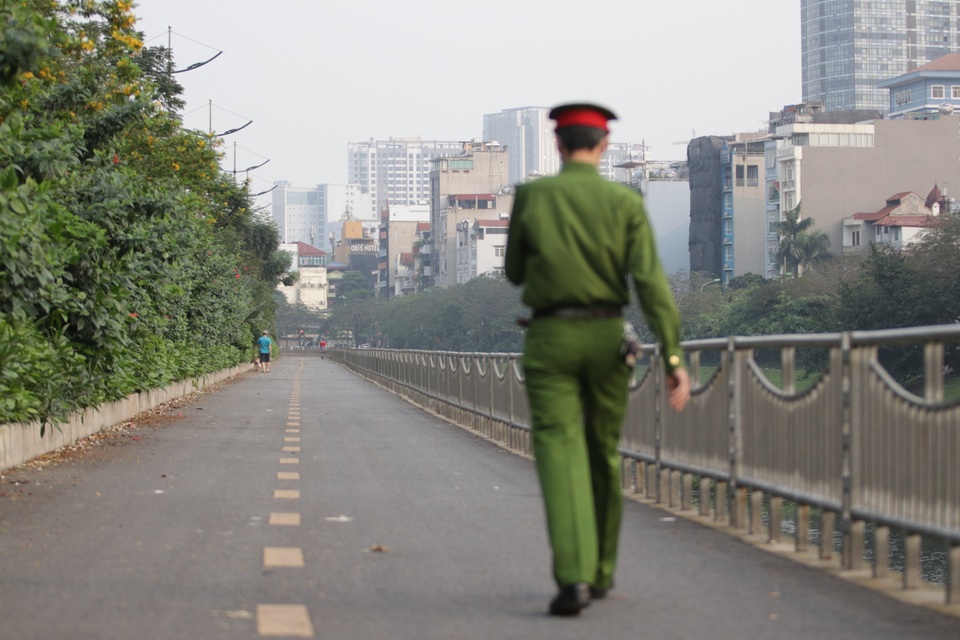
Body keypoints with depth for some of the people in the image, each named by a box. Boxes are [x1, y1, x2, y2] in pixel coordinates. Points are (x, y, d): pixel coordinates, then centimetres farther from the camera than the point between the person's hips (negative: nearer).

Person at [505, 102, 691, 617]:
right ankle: (599, 571, 28)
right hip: (606, 339, 2)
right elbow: (651, 282, -13)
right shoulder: (626, 203, -3)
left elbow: (515, 273, 10)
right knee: (602, 454, 18)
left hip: (549, 341, -2)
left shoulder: (530, 196, -2)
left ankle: (574, 578, -25)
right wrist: (674, 359, -16)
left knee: (560, 457, -8)